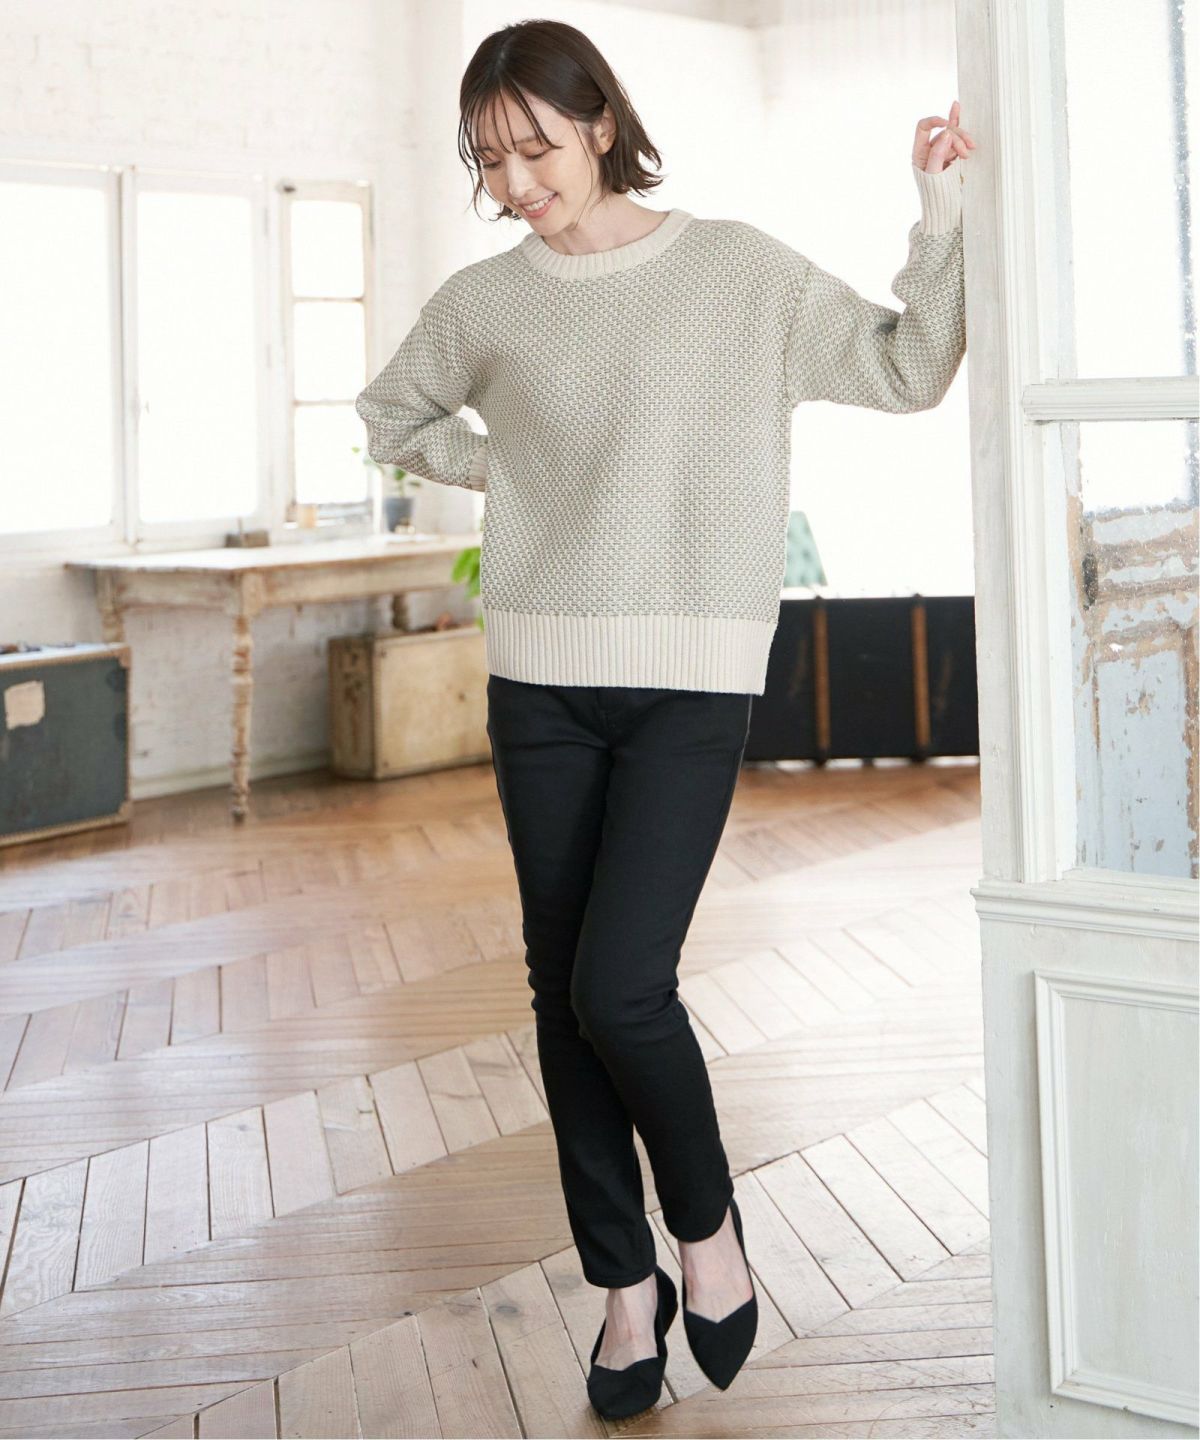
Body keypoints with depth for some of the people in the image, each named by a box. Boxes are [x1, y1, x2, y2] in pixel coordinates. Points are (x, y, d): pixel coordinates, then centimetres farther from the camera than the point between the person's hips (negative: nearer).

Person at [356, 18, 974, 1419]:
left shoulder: (740, 271, 0)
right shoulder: (484, 302, 6)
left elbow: (906, 370, 6)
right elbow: (391, 413, 25)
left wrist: (940, 215, -2)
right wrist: (500, 467, 11)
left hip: (690, 682, -3)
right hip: (541, 683, 3)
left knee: (619, 987, -15)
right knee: (563, 992, 6)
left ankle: (706, 1223, 13)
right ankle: (627, 1283, 22)